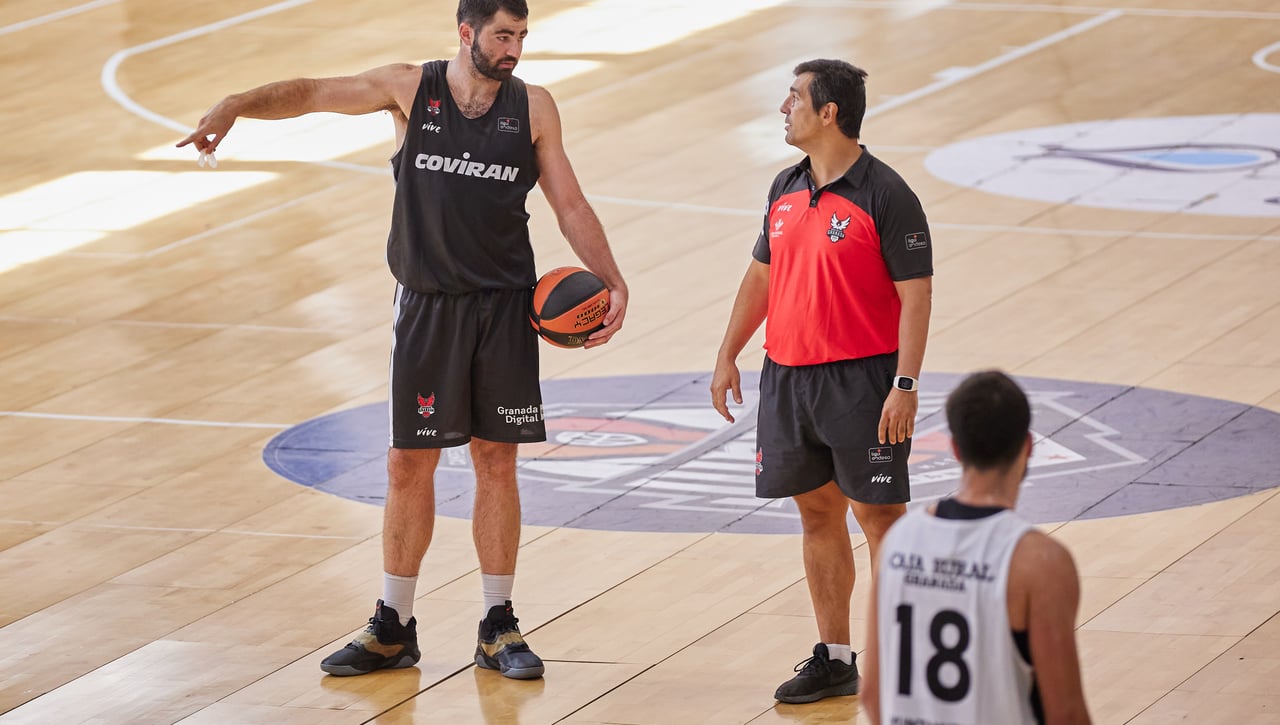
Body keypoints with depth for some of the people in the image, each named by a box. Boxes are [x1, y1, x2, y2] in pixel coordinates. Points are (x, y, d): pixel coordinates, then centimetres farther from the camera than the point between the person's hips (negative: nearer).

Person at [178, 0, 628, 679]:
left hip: (504, 307, 1)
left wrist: (612, 283, -4)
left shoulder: (533, 107, 1)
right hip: (426, 305, -1)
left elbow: (570, 207, 6)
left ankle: (498, 626, 14)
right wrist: (235, 105, -24)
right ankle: (393, 629, 14)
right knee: (409, 464, 3)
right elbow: (313, 92, -7)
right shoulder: (411, 87, -3)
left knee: (495, 460, 5)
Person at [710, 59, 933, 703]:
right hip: (788, 378, 7)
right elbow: (761, 276, 21)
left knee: (880, 517, -4)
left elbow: (916, 295, -13)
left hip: (861, 383, -7)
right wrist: (728, 356, 17)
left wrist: (905, 386, -19)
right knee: (817, 515, 11)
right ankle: (834, 659, 18)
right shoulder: (785, 190, 10)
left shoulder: (884, 195, -11)